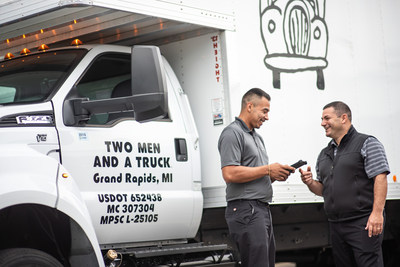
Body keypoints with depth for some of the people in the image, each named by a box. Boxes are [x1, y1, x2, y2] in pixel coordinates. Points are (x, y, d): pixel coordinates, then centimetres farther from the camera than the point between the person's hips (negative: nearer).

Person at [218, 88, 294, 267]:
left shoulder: (257, 137, 23)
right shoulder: (232, 133, -8)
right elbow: (230, 174, -20)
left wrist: (276, 175, 5)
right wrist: (268, 170, -14)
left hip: (262, 210, 10)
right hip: (245, 210, -10)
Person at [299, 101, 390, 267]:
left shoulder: (367, 144, -2)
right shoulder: (324, 154, 19)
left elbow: (380, 178, -11)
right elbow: (322, 190, 23)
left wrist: (377, 212, -21)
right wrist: (310, 183, 0)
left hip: (363, 222, -7)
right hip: (336, 225, 7)